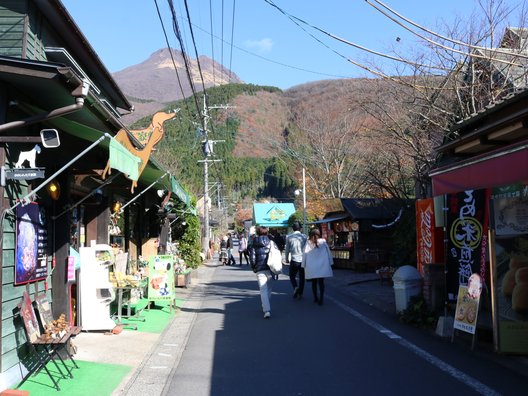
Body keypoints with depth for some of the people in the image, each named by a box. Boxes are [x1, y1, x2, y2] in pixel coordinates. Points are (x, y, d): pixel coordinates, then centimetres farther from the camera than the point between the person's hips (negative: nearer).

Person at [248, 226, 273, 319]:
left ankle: (267, 310, -17)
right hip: (270, 268, 1)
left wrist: (253, 267, 11)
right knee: (269, 288, 18)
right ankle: (266, 307, 28)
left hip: (260, 269, -1)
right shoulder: (270, 242, 2)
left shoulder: (253, 244, 1)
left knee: (263, 290, -4)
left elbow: (252, 257, -3)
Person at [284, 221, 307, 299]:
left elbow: (287, 249, 3)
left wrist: (286, 259, 17)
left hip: (294, 260, -1)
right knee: (302, 278, 13)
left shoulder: (289, 237, -3)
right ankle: (300, 294, 14)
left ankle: (295, 287, -13)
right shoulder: (304, 237, -2)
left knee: (292, 276, 13)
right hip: (303, 260, 1)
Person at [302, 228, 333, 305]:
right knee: (321, 282, 2)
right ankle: (321, 299, -7)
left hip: (311, 266, 0)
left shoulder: (308, 243, -1)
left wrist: (304, 265, 7)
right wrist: (330, 263, 13)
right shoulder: (323, 241, 0)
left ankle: (315, 298, 21)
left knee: (314, 282, 14)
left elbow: (305, 254, -1)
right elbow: (328, 252, 5)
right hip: (322, 265, 0)